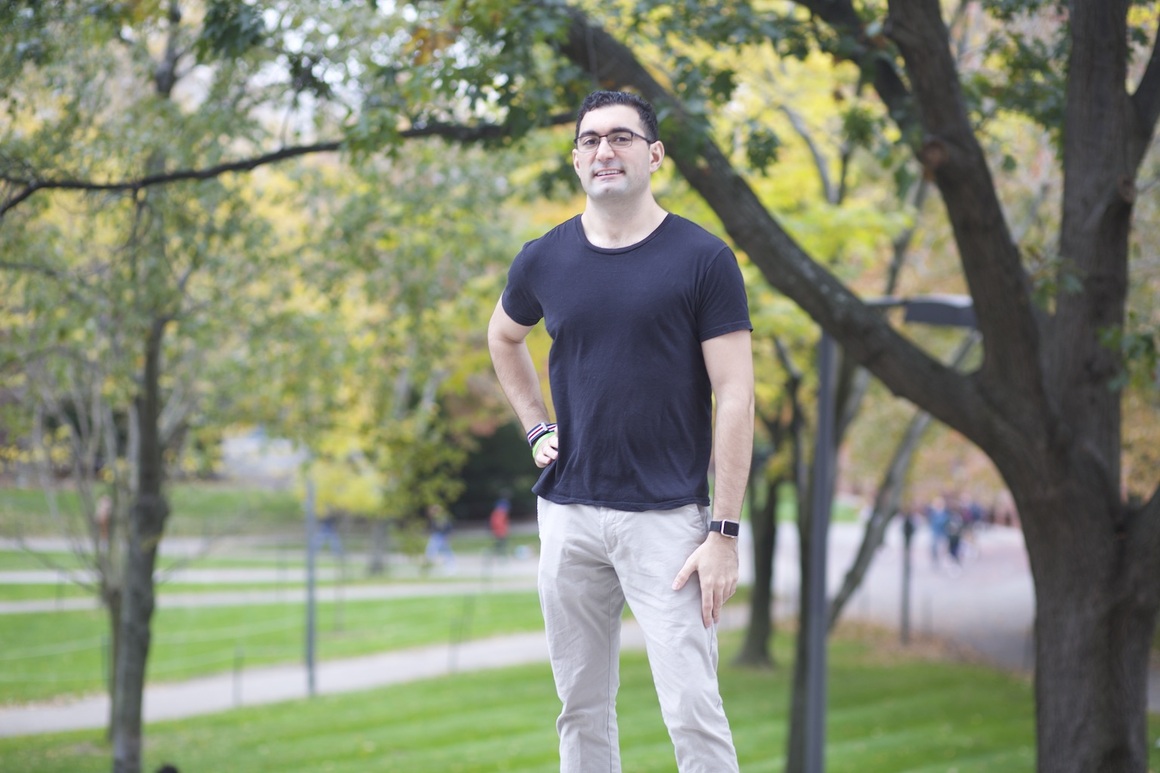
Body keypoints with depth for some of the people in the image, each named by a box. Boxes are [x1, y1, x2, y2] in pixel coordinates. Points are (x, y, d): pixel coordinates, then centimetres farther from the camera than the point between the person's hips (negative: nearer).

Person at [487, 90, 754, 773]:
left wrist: (725, 531, -13)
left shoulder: (703, 259, -5)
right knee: (583, 709, 10)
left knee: (693, 714, -10)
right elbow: (504, 337, 29)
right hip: (569, 512, 4)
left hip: (667, 517, -4)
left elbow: (735, 398, -8)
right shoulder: (545, 260, 6)